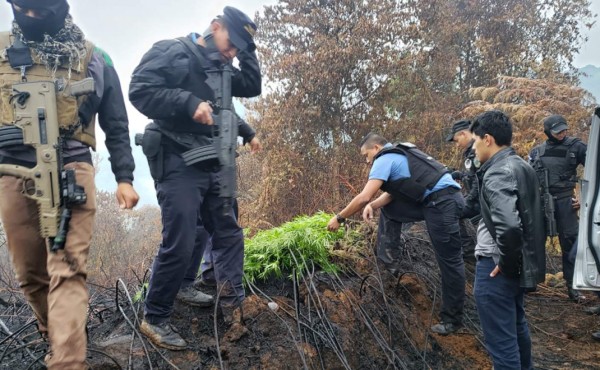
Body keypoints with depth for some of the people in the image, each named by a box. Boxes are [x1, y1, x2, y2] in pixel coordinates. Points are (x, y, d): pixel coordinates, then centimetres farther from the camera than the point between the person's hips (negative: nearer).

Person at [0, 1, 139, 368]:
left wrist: (124, 178, 2)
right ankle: (60, 338, 30)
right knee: (30, 273, 9)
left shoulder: (94, 59, 7)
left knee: (67, 269, -12)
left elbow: (116, 127, 10)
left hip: (71, 171, -3)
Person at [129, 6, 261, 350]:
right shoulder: (172, 51, -5)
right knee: (179, 244, -9)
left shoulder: (219, 69, 18)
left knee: (230, 234, 10)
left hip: (210, 166, 9)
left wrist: (248, 48, 8)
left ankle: (233, 302, 20)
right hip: (179, 164, -8)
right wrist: (189, 102, -24)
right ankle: (155, 318, 8)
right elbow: (139, 90, -15)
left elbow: (253, 87, 16)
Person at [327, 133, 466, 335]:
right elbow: (393, 193, 17)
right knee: (388, 209, 16)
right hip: (433, 201, 10)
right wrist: (373, 205, -1)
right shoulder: (398, 154, 21)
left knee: (449, 260, 0)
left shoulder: (384, 159, -8)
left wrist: (339, 218, -3)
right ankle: (389, 261, 17)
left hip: (443, 202, -10)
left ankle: (452, 319, 11)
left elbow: (363, 197, -14)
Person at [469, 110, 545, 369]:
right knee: (516, 326, 27)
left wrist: (506, 264, -18)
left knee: (501, 341, 2)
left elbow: (508, 226, -33)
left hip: (496, 268, -10)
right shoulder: (521, 166, 8)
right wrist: (522, 259, 18)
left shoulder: (497, 173, -20)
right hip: (522, 263, 10)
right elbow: (531, 215, 17)